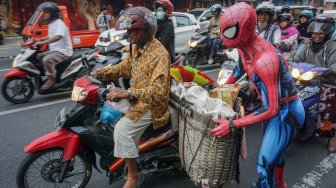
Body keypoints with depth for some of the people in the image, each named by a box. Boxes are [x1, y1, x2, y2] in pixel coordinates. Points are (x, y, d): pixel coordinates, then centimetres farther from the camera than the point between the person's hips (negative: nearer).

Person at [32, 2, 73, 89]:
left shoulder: (59, 23, -15)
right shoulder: (51, 24, 15)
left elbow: (57, 37, -32)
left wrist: (42, 42, -38)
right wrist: (38, 39, 18)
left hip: (63, 52, -10)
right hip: (54, 50, 10)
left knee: (46, 60, -31)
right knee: (37, 57, 12)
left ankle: (51, 79, -15)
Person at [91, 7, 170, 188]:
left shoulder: (160, 54, -25)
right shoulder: (136, 46, 4)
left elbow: (159, 90, -34)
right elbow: (125, 67, 17)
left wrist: (127, 93, -41)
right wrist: (99, 73, 3)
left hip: (150, 104, -10)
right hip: (137, 97, 10)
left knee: (122, 130, -24)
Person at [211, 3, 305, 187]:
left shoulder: (264, 61, -36)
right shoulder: (245, 45, -9)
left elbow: (271, 110, -35)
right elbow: (240, 68, 15)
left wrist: (232, 126, -34)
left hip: (285, 112, -9)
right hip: (273, 105, 9)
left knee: (264, 165, -7)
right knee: (274, 151, 27)